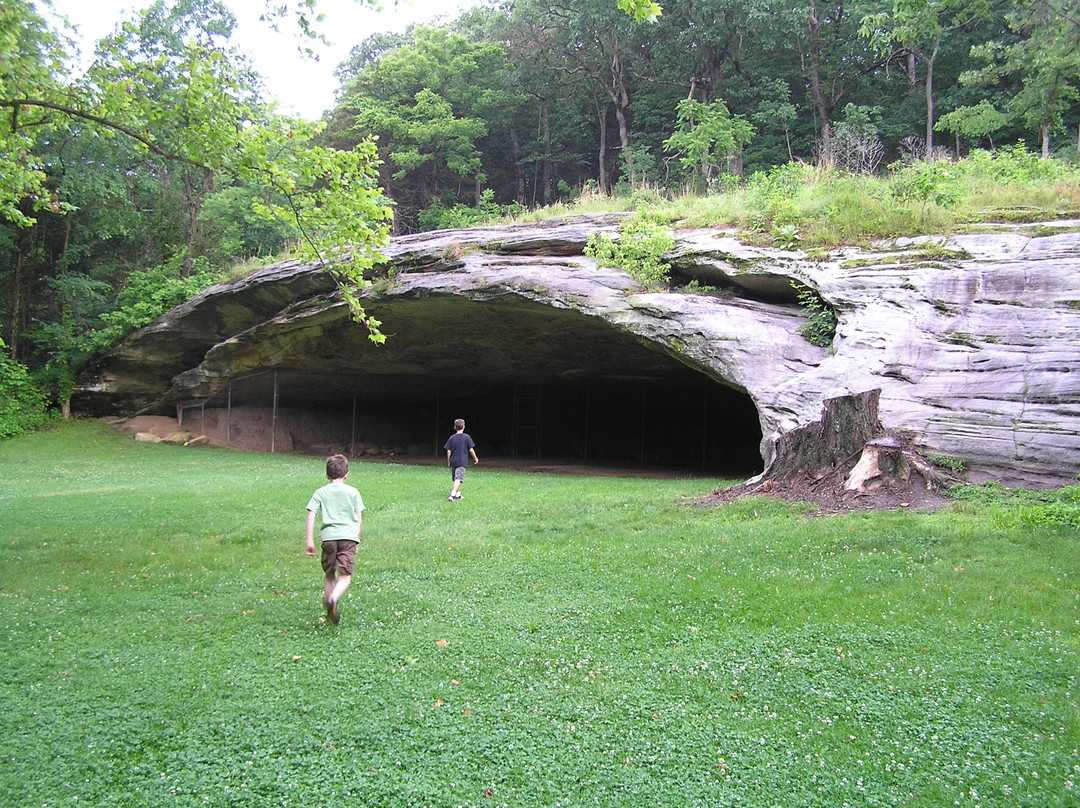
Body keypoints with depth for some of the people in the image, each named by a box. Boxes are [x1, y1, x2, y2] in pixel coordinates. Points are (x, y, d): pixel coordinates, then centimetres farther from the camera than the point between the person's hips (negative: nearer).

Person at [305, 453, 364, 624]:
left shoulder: (320, 493, 11)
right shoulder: (353, 492, 11)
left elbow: (311, 516, 1)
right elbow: (359, 519, 10)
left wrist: (310, 540, 2)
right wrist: (357, 538, 23)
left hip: (328, 536, 2)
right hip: (349, 536, -1)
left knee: (330, 575, 17)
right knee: (345, 575, -7)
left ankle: (330, 611, 17)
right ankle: (333, 598, -35)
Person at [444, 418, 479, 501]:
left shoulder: (451, 438, 2)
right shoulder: (466, 437, -5)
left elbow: (448, 451, 2)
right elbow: (471, 450, -4)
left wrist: (448, 461, 13)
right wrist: (475, 458, 11)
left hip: (453, 461, 4)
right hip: (462, 462, -4)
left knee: (456, 478, 19)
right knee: (458, 479, -11)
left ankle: (458, 494, 28)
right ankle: (452, 494, -26)